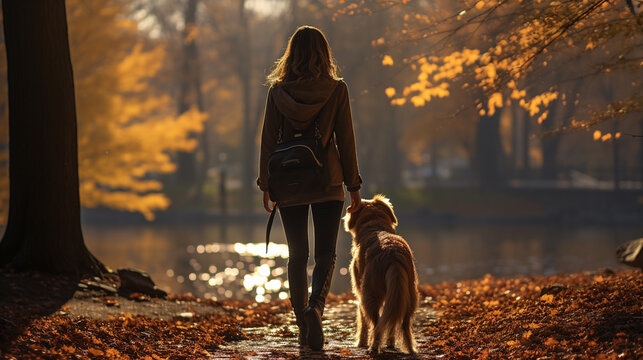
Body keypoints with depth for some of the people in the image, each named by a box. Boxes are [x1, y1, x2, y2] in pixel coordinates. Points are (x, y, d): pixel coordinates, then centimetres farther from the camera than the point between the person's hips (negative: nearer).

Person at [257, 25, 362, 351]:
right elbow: (345, 139, -3)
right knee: (325, 253, 4)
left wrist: (265, 184, 7)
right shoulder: (336, 90, -4)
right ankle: (315, 305, -24)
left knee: (297, 256, 9)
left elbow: (269, 140, 0)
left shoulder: (278, 91, -1)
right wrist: (353, 186, 3)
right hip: (327, 182, -1)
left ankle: (303, 329, 9)